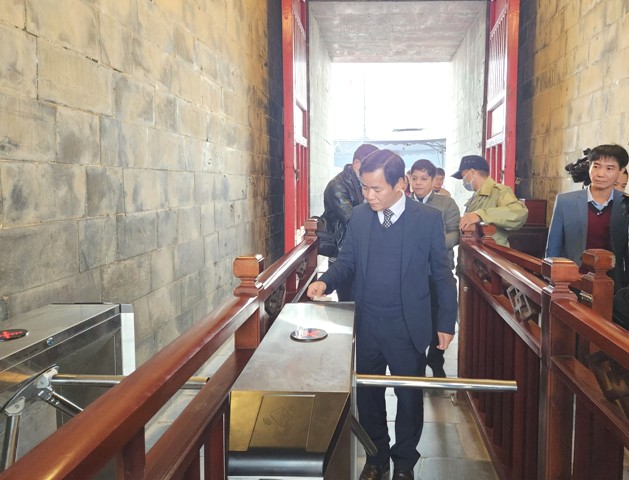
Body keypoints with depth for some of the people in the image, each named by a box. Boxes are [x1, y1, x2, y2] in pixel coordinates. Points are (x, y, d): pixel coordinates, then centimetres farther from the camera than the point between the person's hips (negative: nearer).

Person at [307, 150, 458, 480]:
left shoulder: (429, 218, -8)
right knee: (367, 395, 15)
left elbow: (442, 273, -3)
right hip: (366, 324, 3)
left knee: (409, 397, 12)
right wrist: (326, 282, -15)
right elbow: (347, 261, 6)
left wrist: (447, 323, -2)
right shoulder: (359, 216, 0)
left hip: (408, 327, -2)